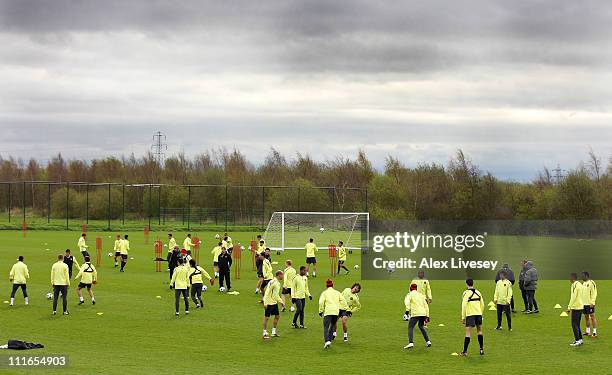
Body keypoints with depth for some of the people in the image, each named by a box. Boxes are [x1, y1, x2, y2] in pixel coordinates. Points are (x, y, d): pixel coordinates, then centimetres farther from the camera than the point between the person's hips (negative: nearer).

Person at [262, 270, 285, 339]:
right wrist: (265, 303, -23)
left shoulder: (278, 283, 11)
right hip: (269, 303, -9)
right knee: (266, 317, -2)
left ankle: (274, 332, 22)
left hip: (274, 303, 9)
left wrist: (281, 302, 16)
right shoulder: (272, 282, -17)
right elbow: (267, 293, -20)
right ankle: (265, 333, 5)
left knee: (277, 316, 11)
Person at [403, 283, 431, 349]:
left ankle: (411, 343, -22)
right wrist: (427, 316, 26)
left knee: (410, 327, -4)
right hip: (423, 313, 6)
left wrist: (407, 310, -24)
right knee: (421, 326, 25)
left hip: (415, 314, -6)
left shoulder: (409, 294, 8)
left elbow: (407, 302, -14)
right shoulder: (421, 295, 24)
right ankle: (428, 341, 22)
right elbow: (426, 306, 23)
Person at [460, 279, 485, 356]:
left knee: (468, 333, -4)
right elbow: (482, 305, 16)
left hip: (470, 315, -5)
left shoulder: (466, 293, -6)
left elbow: (464, 306, -10)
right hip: (479, 314, 5)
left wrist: (463, 318, -6)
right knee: (479, 331, 19)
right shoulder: (478, 292, 11)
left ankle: (465, 351, -5)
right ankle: (481, 349, 19)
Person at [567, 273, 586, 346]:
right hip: (581, 307, 9)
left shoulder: (574, 285, -15)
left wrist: (569, 307, -16)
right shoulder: (580, 285, 13)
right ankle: (580, 339, 18)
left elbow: (573, 297, -19)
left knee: (574, 325, -6)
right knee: (577, 324, 16)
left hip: (576, 307, -9)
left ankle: (577, 341, -9)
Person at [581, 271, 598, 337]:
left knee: (592, 317, -5)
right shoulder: (584, 283, 14)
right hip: (584, 303, 9)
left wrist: (592, 302, -20)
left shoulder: (591, 283, -12)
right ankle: (588, 332, 21)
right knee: (586, 317, 13)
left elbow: (594, 293, -16)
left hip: (590, 304, -9)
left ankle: (594, 332, -2)